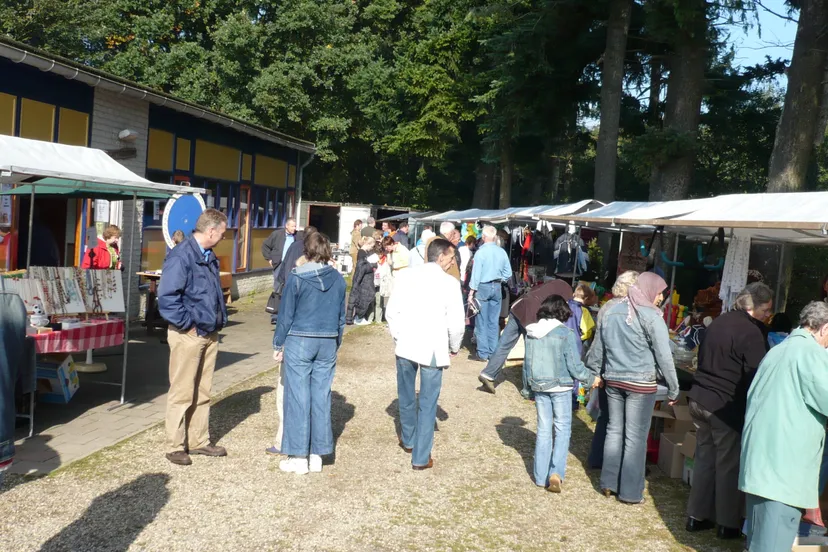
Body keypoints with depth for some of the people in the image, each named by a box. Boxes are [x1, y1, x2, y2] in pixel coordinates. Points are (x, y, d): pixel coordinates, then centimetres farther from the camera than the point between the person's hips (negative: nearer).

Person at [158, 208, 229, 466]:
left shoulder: (209, 257, 10)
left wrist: (220, 318, 13)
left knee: (202, 393, 15)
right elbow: (167, 297, -21)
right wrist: (187, 324, -16)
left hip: (209, 334, 8)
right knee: (182, 393, 1)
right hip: (188, 335, -8)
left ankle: (199, 441, 26)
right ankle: (176, 447, 12)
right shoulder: (181, 256, -17)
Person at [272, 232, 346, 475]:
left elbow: (286, 315, -5)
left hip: (299, 341, -4)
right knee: (322, 398, 9)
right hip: (328, 344, 4)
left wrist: (278, 344, 4)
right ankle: (317, 455, 16)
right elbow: (341, 316, 10)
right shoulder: (338, 279, 3)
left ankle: (298, 457, 7)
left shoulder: (297, 277, -9)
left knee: (298, 398, 2)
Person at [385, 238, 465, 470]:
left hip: (405, 346, 4)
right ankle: (421, 457, 12)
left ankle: (408, 439, 43)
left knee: (406, 397, 22)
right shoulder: (450, 283, -10)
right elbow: (456, 322, -9)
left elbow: (392, 312, 1)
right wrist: (454, 347, 8)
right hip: (433, 349, -3)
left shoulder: (406, 276, -1)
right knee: (427, 404, 6)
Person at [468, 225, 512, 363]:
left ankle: (483, 353, 3)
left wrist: (471, 292, -6)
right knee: (494, 322, 11)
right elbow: (508, 273, 3)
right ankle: (493, 352, 15)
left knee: (481, 322, 2)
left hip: (483, 287, -4)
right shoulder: (502, 252, -1)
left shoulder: (480, 252, -13)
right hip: (497, 288, 4)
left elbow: (476, 274, -12)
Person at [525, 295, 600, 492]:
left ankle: (541, 477, 17)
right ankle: (556, 472, -8)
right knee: (563, 429, 7)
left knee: (543, 429, 13)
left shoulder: (531, 332, 0)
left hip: (539, 387, 4)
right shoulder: (565, 333, -14)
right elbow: (575, 366, -12)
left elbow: (528, 363, 8)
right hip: (560, 387, -4)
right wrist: (592, 379, 4)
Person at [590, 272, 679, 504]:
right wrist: (673, 388, -5)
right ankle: (630, 491, 8)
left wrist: (594, 374, 23)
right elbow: (664, 356, -11)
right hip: (641, 384, -6)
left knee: (614, 430, 15)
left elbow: (598, 348, 14)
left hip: (613, 381, 6)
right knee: (635, 437, 1)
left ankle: (609, 483, 21)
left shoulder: (611, 312, 8)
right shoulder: (651, 316, -11)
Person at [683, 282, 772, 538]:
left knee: (705, 459, 16)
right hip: (727, 407, -8)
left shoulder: (718, 322, 10)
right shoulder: (751, 332, -16)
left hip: (700, 399, 8)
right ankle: (728, 524, 15)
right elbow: (757, 374, -16)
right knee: (729, 465, 5)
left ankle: (697, 516, 23)